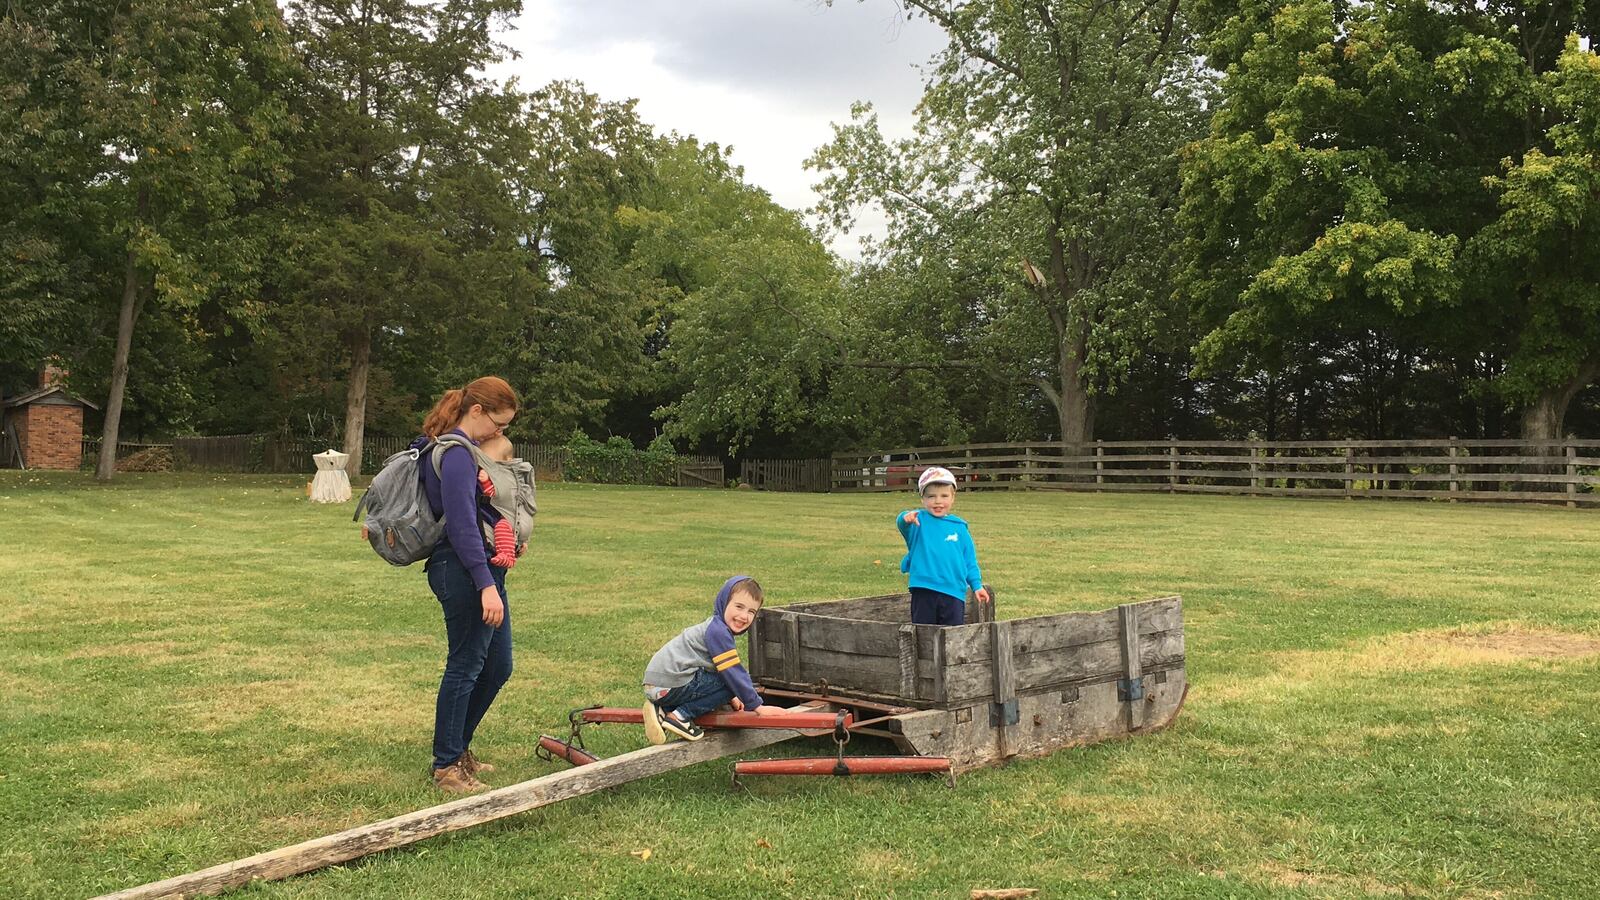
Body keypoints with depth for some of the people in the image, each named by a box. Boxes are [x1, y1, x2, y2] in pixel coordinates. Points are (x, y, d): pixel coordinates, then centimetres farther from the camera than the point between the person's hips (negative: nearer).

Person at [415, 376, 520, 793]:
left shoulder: (464, 449, 15)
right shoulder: (457, 454, -16)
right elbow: (461, 527, -22)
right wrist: (487, 586, -24)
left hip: (485, 568, 10)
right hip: (464, 574, -10)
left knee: (498, 666, 16)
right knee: (465, 666, -1)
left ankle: (458, 748, 29)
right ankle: (446, 766, 12)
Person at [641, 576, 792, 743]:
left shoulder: (716, 627, 19)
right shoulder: (718, 631, -13)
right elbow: (733, 673, -15)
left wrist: (731, 698, 31)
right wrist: (757, 706, -9)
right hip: (670, 685, -10)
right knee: (730, 683, -10)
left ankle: (662, 710, 10)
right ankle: (679, 716, -10)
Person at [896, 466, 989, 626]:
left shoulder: (959, 527, 9)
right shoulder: (919, 520, 1)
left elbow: (970, 560, 15)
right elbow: (902, 523, -22)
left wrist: (977, 585, 9)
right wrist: (905, 518, -46)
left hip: (954, 591, 2)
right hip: (924, 591, -2)